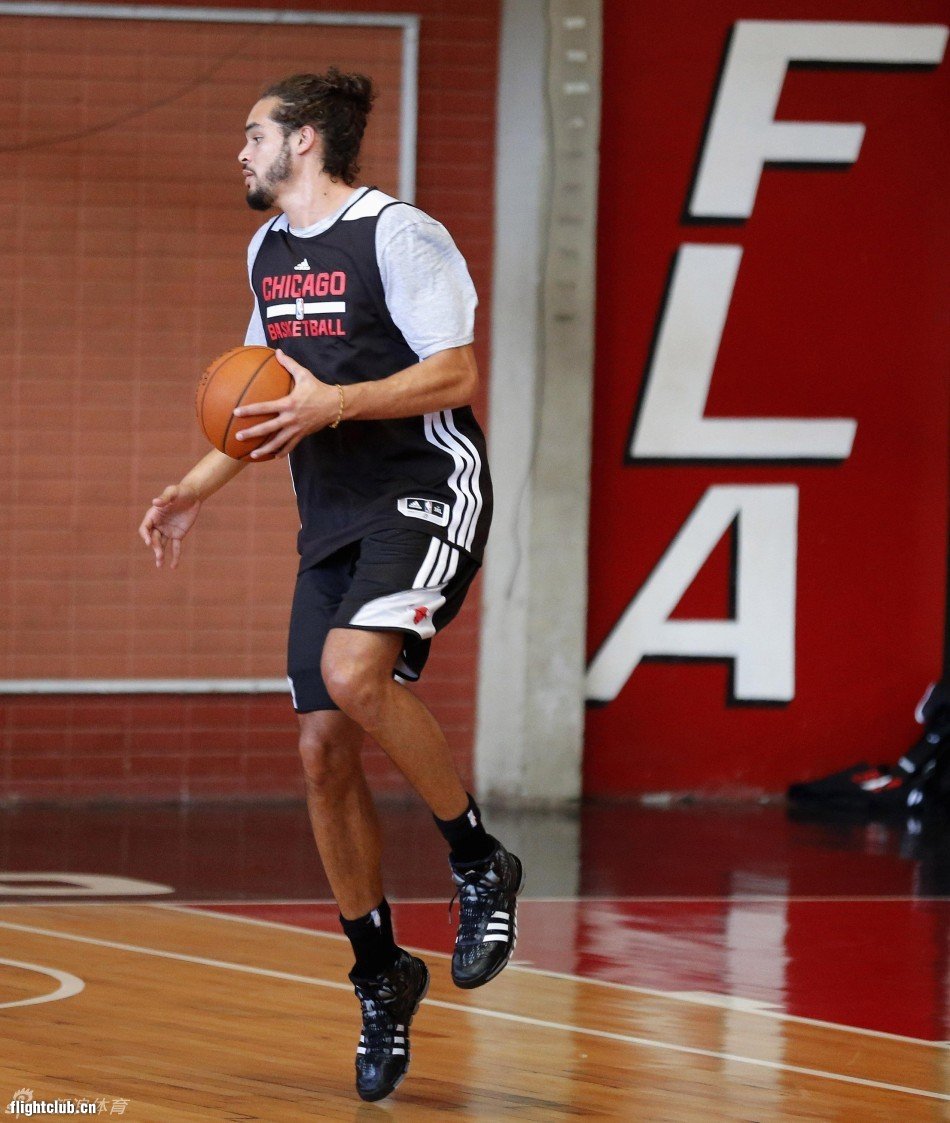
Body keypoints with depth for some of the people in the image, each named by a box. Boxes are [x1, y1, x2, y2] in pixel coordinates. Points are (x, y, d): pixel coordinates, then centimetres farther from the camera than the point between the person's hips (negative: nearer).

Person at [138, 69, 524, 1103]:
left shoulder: (396, 235, -10)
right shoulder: (267, 251, 16)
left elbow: (457, 373, -16)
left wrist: (335, 403, -26)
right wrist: (193, 491, 16)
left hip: (426, 491, -8)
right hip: (332, 517, 8)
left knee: (354, 671, -32)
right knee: (323, 752, 1)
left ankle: (480, 866, -13)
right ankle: (381, 979, 13)